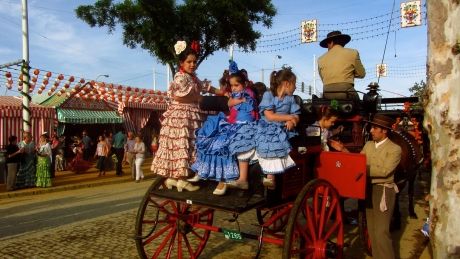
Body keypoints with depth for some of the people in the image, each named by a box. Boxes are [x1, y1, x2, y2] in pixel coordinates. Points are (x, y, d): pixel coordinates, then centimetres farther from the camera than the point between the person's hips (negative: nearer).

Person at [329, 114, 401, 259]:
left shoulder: (394, 149, -9)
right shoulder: (368, 145, 10)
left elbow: (385, 171, -20)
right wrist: (343, 150, 2)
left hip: (383, 190, -6)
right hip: (368, 189, 7)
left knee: (381, 231, -7)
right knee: (372, 229, 15)